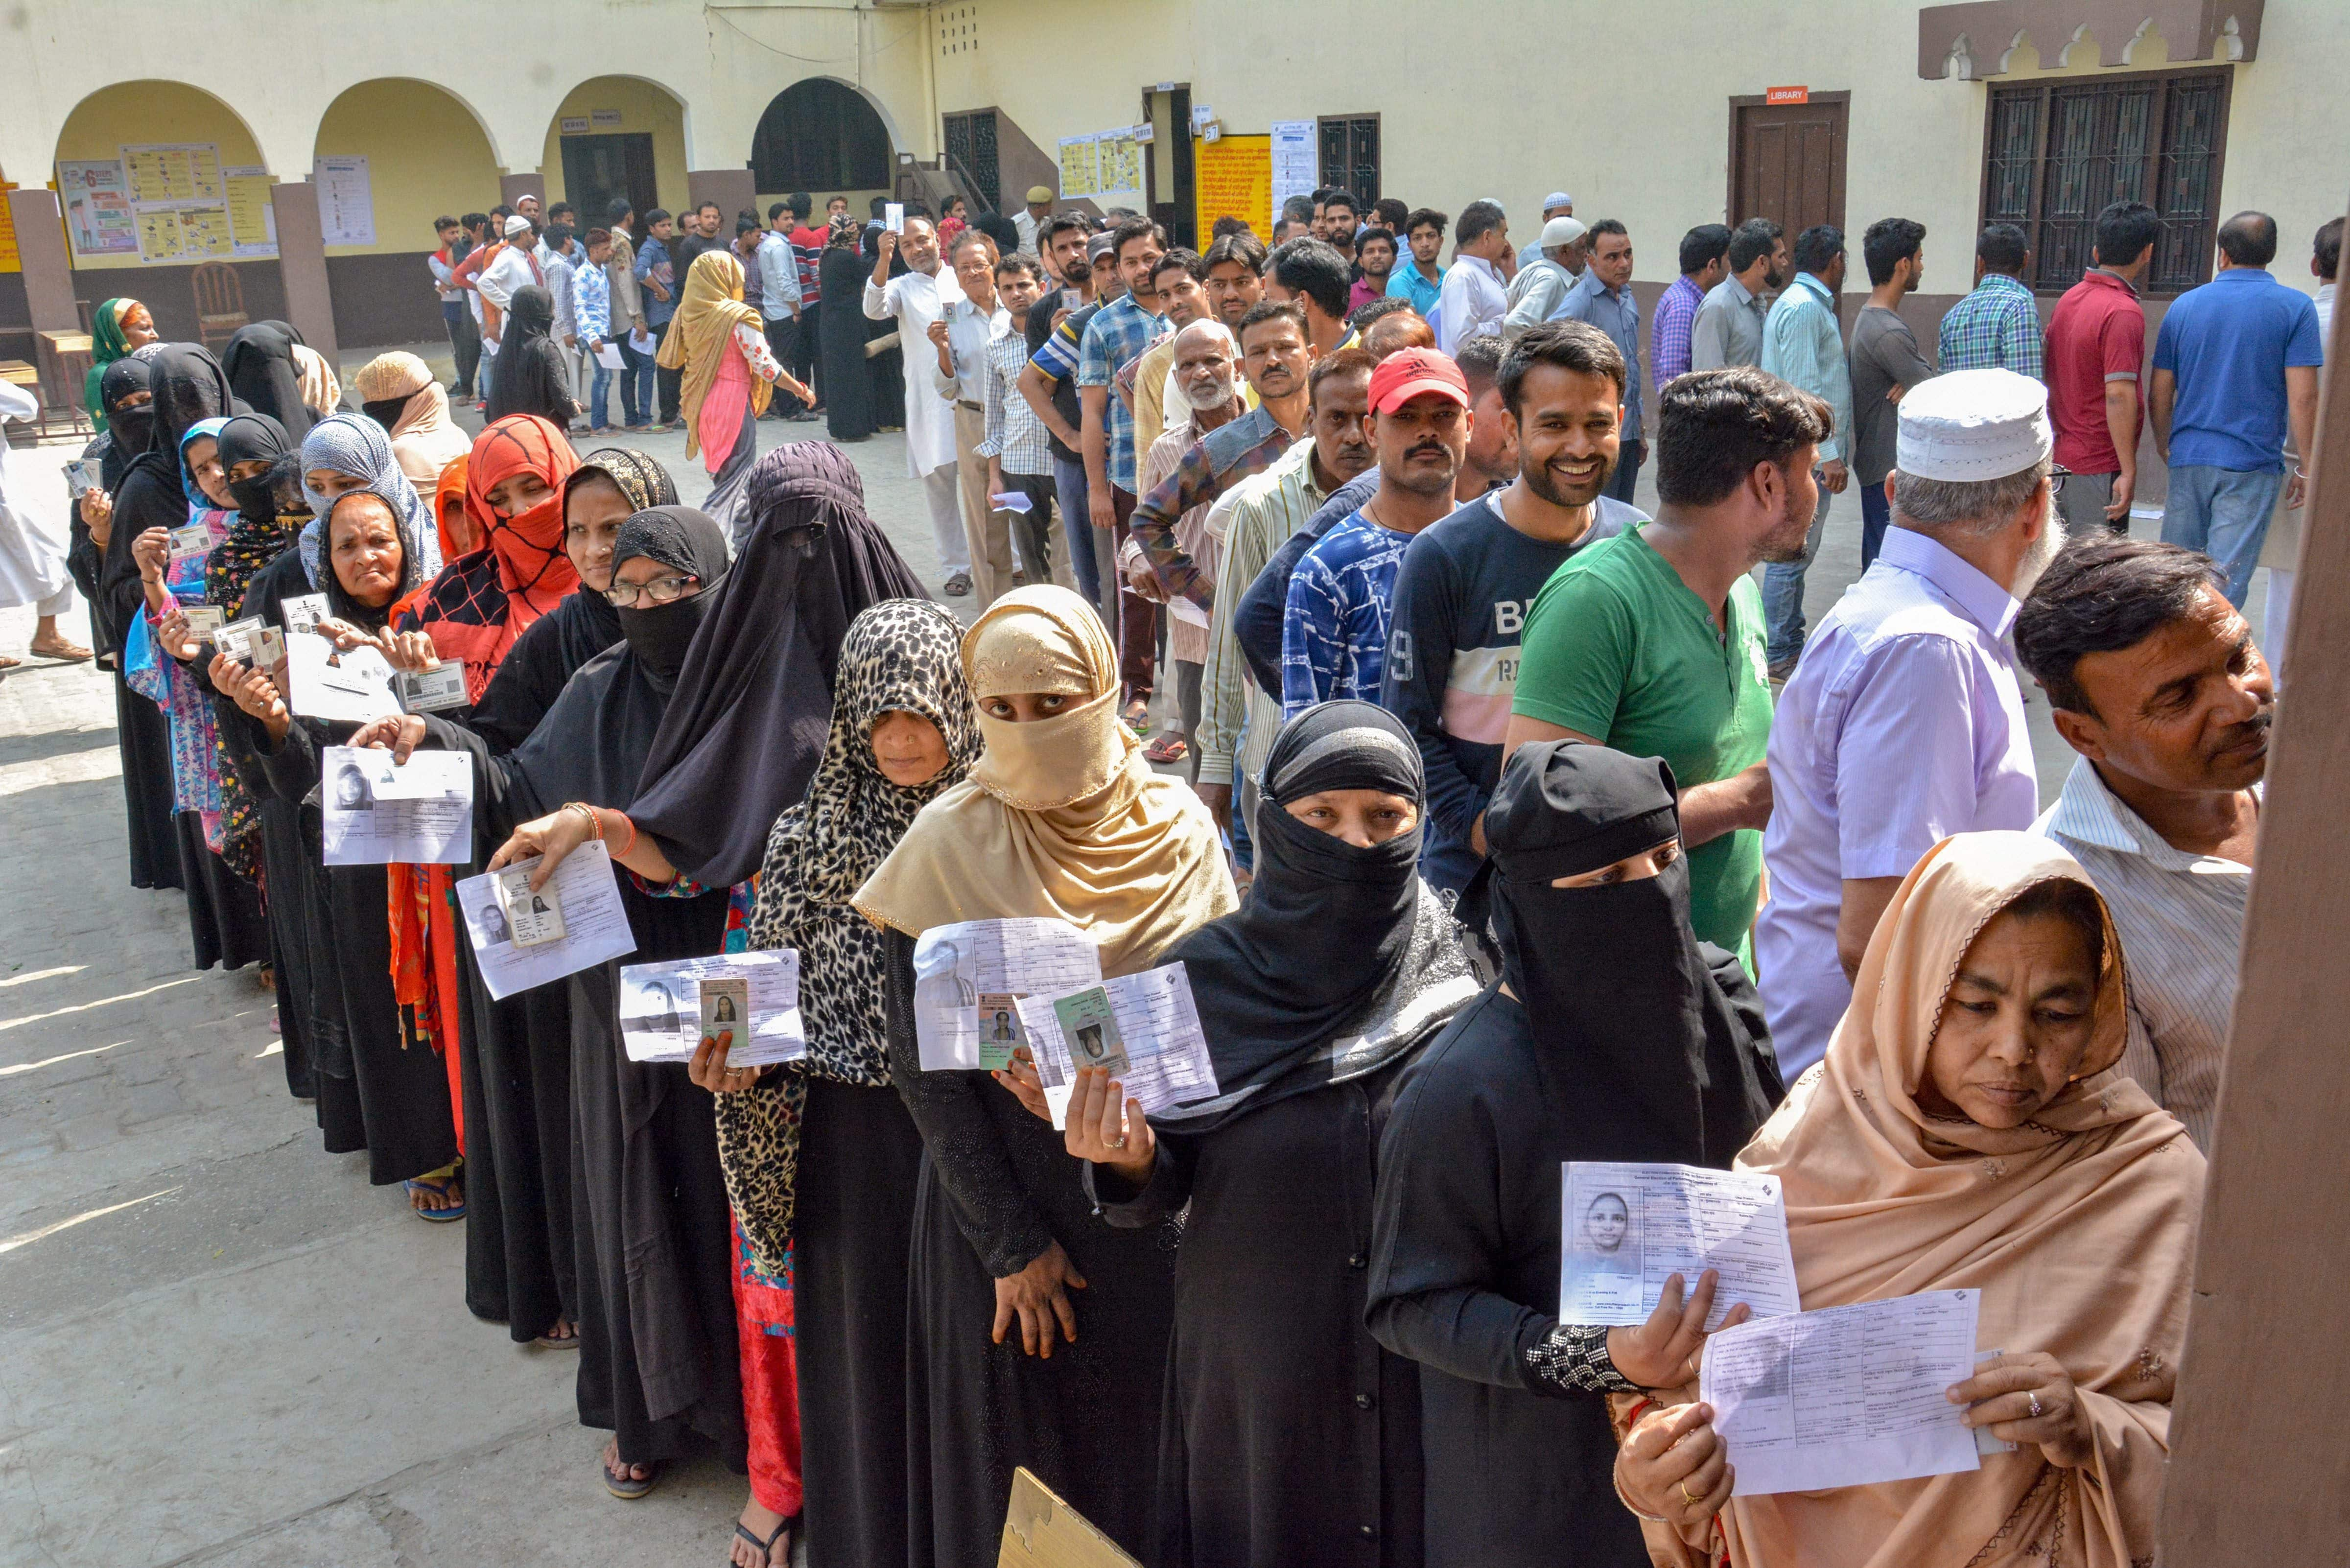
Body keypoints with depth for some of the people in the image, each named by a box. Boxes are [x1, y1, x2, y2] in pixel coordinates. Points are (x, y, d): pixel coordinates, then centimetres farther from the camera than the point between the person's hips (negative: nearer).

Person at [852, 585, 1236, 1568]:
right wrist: (1009, 1240, -11)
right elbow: (922, 1063, -10)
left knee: (1155, 1437, 15)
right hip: (1009, 1182, -2)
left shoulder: (1179, 826, -4)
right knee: (1021, 1457, 11)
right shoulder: (946, 845, -11)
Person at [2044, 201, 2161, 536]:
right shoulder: (2124, 312, -17)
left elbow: (2049, 378, 15)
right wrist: (2129, 471, -21)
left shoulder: (2069, 298, 9)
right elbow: (2118, 395, -22)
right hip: (2099, 466, -8)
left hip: (2061, 457, 8)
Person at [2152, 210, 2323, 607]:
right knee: (2226, 580, -2)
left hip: (2188, 459, 3)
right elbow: (2302, 398, -10)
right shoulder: (2295, 307, -4)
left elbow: (2159, 396, 8)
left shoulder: (2184, 305, 6)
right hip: (2251, 466, -3)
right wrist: (2307, 467, -1)